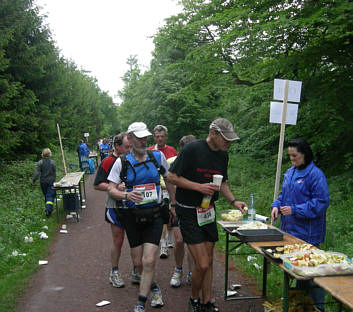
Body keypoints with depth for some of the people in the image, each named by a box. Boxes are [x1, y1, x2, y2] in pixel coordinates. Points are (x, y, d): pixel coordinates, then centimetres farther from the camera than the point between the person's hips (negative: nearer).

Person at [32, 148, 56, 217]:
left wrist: (34, 180, -5)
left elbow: (37, 172, -11)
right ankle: (48, 209, -20)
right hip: (51, 181, -2)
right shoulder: (53, 162, -6)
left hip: (43, 182, 2)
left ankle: (48, 209, 28)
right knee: (50, 196, -4)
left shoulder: (40, 163, -6)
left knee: (46, 196, 17)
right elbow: (54, 173, -2)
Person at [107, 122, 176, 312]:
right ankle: (154, 288, 37)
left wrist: (173, 203, 15)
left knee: (149, 261, -11)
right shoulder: (122, 162, 0)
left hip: (154, 214, -1)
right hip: (131, 216, 1)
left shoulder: (158, 157, 2)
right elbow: (111, 189, -2)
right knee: (138, 262, 9)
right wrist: (126, 195, -22)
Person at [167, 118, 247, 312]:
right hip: (188, 213, -6)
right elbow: (172, 177, -13)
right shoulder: (192, 149, -15)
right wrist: (199, 187, -20)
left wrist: (233, 201, 4)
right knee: (202, 265, -8)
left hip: (208, 212, 7)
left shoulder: (223, 155, 6)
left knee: (208, 262, 12)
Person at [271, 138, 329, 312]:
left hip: (307, 233, -8)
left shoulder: (315, 175, -14)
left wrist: (294, 210, -21)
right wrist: (276, 206, 1)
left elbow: (321, 203, -17)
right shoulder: (290, 172, 11)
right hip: (289, 229, 8)